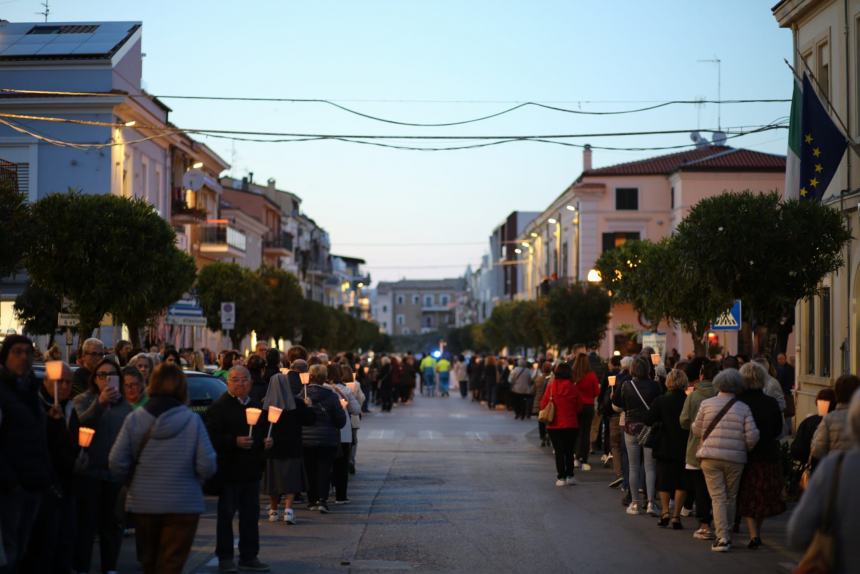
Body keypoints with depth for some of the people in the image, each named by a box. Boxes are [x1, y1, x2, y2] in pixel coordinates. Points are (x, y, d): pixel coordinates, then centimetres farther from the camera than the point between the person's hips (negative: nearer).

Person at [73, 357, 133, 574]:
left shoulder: (125, 405, 12)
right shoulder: (84, 400, 0)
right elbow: (80, 425, -21)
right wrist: (100, 403, -35)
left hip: (116, 474, 4)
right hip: (89, 471, -3)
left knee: (112, 524, 9)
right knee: (86, 523, -3)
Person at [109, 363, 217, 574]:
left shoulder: (134, 419, -6)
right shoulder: (192, 421, -11)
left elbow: (117, 463, -7)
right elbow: (207, 466, -13)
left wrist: (134, 482, 12)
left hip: (142, 503, 2)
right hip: (182, 505, -2)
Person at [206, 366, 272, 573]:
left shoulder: (257, 406, 15)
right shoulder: (219, 407, -8)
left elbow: (263, 432, 25)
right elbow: (212, 437, -16)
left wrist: (266, 442, 5)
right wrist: (235, 441, -25)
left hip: (251, 470, 6)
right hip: (229, 470, -6)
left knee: (251, 514, 10)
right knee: (226, 514, 1)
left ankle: (249, 557, 17)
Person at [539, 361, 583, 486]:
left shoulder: (551, 386, -8)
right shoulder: (572, 387, -8)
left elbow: (543, 404, -3)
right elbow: (579, 407, 0)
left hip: (554, 425, 0)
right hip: (571, 425, 0)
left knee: (559, 451, 5)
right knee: (569, 451, 13)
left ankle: (561, 478, 1)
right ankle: (569, 476, 13)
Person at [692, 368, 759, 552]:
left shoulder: (706, 404, -1)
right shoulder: (744, 408, 0)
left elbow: (697, 430, 6)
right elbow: (752, 436, -6)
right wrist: (746, 448, 14)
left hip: (710, 457, -1)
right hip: (735, 459, 1)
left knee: (718, 497, 0)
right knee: (731, 497, 16)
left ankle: (722, 537, -10)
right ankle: (727, 534, 23)